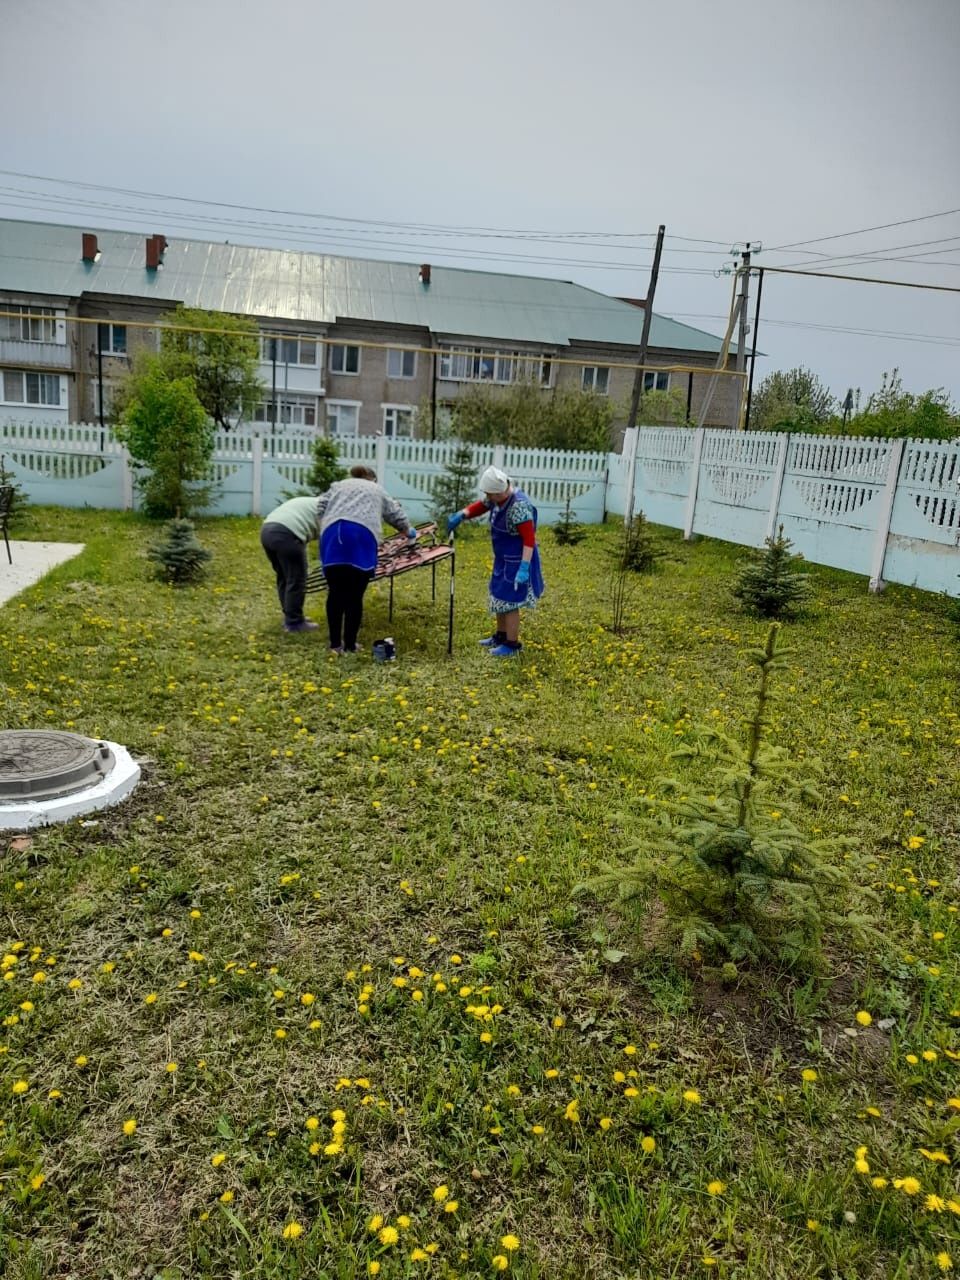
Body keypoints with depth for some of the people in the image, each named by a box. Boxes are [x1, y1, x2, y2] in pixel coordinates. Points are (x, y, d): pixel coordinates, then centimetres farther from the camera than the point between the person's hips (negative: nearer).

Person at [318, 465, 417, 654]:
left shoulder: (338, 485, 34)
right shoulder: (378, 490, 32)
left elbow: (321, 506, 20)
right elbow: (396, 514, 42)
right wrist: (408, 531, 60)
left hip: (333, 534, 2)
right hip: (362, 536, -2)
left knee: (336, 593, 8)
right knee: (355, 596, 3)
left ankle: (335, 644, 12)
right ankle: (350, 645, 8)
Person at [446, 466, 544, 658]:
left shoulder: (519, 506, -29)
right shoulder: (497, 498, -2)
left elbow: (529, 539, -31)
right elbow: (480, 506, 13)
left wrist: (524, 568, -35)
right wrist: (460, 515, -6)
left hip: (516, 562, -9)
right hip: (503, 559, 10)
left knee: (509, 602, 0)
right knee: (499, 597, 20)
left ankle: (512, 645, 13)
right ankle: (501, 636, 37)